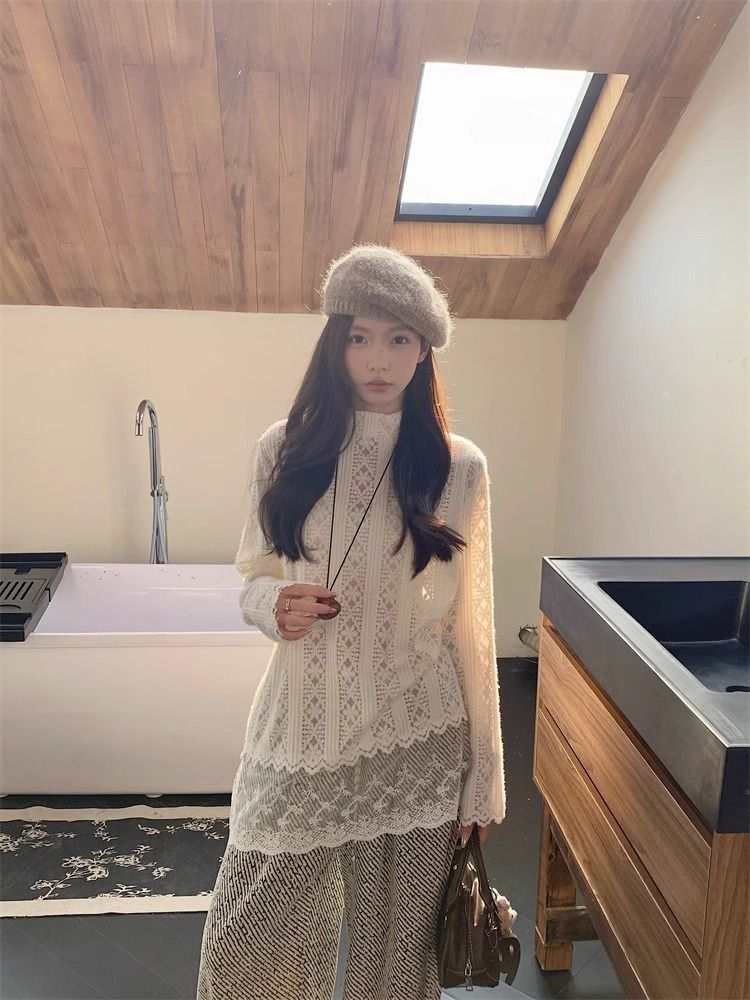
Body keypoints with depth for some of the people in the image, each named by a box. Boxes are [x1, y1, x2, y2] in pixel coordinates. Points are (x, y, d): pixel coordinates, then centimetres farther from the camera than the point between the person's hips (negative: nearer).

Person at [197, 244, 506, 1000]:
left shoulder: (458, 468, -5)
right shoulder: (283, 451, -2)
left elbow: (470, 630, -1)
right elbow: (252, 578, 8)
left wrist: (483, 780, 1)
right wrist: (274, 606, -17)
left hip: (415, 747, -1)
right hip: (298, 737, 1)